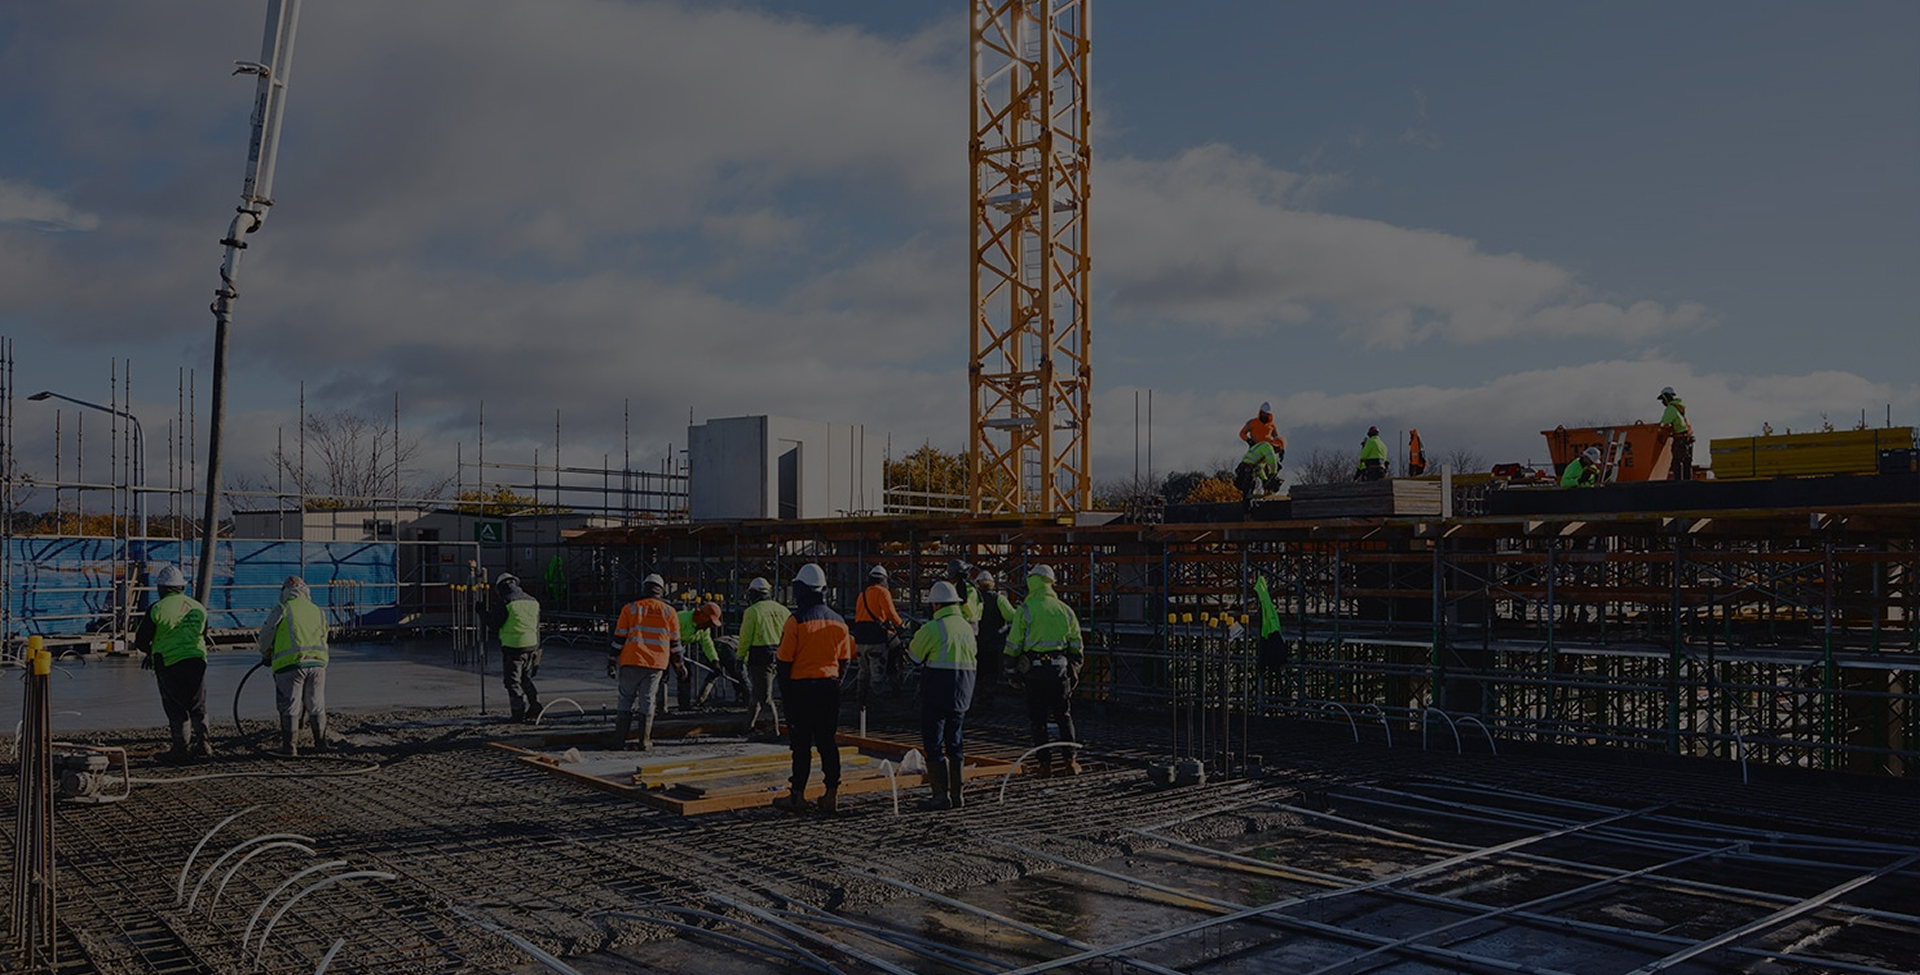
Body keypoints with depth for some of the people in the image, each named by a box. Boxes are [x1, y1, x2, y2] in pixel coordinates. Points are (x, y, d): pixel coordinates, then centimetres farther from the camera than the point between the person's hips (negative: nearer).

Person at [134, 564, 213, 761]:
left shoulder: (157, 608, -6)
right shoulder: (198, 607, 9)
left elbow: (141, 641, -3)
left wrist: (151, 652, 21)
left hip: (169, 663, -4)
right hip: (197, 661, 4)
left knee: (176, 709, 2)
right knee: (198, 707, 14)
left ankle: (180, 747, 3)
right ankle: (203, 743, 15)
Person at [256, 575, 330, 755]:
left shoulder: (281, 609, 1)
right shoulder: (317, 611, 17)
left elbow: (265, 637, 5)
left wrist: (267, 655, 24)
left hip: (290, 663, -4)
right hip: (317, 663, 4)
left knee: (290, 707, 3)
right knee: (316, 706, 13)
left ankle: (290, 746, 6)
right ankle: (321, 743, 18)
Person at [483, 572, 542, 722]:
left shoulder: (504, 602, -9)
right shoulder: (533, 601, 11)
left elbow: (494, 625, -7)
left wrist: (483, 612, 9)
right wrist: (537, 649, 21)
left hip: (513, 647, -6)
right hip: (531, 646, 6)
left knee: (513, 681, 3)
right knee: (525, 678, 19)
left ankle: (519, 712, 2)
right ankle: (535, 706, 11)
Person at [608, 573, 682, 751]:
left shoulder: (630, 609, 3)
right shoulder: (669, 612, 6)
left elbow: (619, 638, 2)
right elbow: (674, 643, 9)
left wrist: (611, 662, 7)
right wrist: (679, 664, 20)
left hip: (631, 662, -1)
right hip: (656, 664, 1)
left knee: (626, 698, 9)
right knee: (648, 700, 5)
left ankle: (620, 738, 6)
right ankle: (645, 741, 4)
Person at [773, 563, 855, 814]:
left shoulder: (796, 621, -11)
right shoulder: (838, 621, 7)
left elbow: (785, 661, -10)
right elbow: (844, 660, 13)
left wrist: (785, 691, 0)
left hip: (801, 688, -5)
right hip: (830, 687, 5)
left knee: (802, 744, 1)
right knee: (828, 742, 9)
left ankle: (797, 796, 7)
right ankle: (831, 795, 10)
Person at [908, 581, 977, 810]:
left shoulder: (933, 628, -13)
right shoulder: (966, 627, 10)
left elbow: (913, 655, -2)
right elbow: (973, 655, 17)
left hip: (937, 692, -7)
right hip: (962, 693, 7)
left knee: (933, 743, -2)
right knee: (953, 742, 14)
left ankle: (941, 794, -6)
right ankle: (956, 794, 16)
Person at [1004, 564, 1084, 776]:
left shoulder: (1025, 610, -5)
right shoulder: (1065, 609, 7)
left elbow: (1013, 644, -4)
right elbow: (1076, 645, 13)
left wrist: (1012, 668, 9)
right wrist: (1075, 671, 23)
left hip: (1035, 670, -3)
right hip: (1060, 669, 3)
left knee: (1038, 719, 6)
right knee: (1064, 717, 14)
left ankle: (1045, 764, 5)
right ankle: (1071, 761, 11)